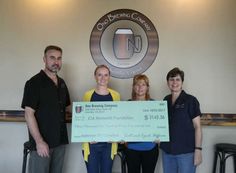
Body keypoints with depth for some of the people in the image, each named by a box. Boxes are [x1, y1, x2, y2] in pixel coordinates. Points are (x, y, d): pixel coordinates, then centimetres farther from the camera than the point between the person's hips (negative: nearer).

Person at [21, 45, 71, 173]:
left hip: (60, 141, 6)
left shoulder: (62, 83, 10)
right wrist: (39, 141, -19)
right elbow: (29, 114, -15)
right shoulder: (34, 82, -10)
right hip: (42, 142, -6)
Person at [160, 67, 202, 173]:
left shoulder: (190, 100, -7)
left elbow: (197, 127, -8)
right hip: (167, 150, 5)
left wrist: (198, 150, -13)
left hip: (186, 151, -4)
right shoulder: (165, 101, 7)